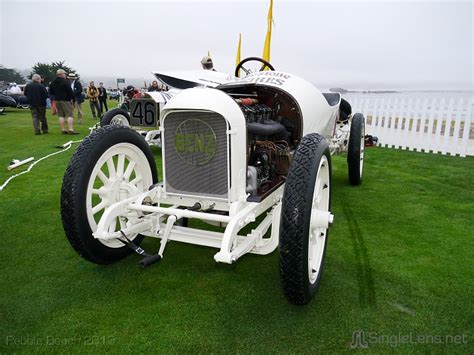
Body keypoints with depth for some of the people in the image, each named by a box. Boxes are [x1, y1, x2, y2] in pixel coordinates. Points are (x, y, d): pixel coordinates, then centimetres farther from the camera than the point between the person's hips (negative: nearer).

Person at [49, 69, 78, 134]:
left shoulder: (52, 83, 13)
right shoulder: (65, 81, -11)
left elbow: (50, 92, 19)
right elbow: (70, 91, -15)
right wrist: (72, 98, -7)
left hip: (57, 100, 7)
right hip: (66, 100, -7)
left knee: (61, 115, 9)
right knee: (69, 115, -8)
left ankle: (63, 129, 8)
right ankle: (70, 129, -15)